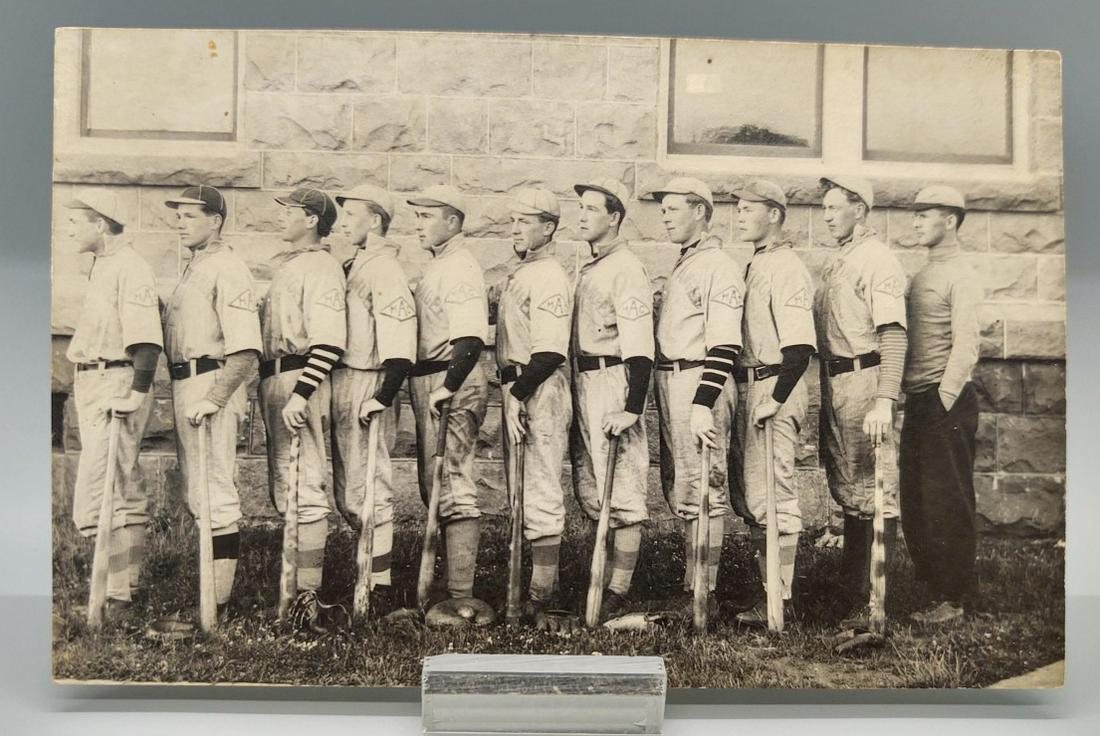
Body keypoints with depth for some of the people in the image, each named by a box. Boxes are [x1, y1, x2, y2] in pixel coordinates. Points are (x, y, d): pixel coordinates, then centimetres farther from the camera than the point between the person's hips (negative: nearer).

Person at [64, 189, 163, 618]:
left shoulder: (130, 269, -13)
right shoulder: (100, 267, 17)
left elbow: (146, 340, -21)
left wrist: (135, 393, -27)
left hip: (117, 386, -10)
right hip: (92, 385, 10)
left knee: (96, 498, -11)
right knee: (126, 494, 15)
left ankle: (115, 594, -4)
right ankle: (128, 582, 25)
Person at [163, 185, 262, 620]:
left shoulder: (227, 270, -12)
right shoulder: (192, 270, 19)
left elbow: (245, 350, -22)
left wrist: (213, 399, -27)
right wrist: (184, 395, 12)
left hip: (212, 385, -11)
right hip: (185, 386, 11)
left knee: (214, 495, -8)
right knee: (198, 495, 16)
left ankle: (217, 606, -2)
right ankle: (208, 594, 28)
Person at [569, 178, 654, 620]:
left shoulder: (626, 270, -11)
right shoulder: (589, 269, 18)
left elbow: (640, 347, -18)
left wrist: (631, 408, -23)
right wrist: (577, 393, 18)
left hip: (613, 383, -10)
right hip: (583, 384, 10)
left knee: (622, 494, -3)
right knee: (587, 489, 15)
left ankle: (618, 592, 5)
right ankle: (601, 576, 28)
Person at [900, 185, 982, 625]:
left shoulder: (960, 277, -8)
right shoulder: (922, 276, 17)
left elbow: (965, 349, -15)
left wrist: (942, 402, -17)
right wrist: (913, 399, 11)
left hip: (947, 403, -8)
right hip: (918, 402, 8)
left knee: (948, 502, -1)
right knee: (914, 501, 11)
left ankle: (954, 600, 10)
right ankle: (932, 587, 23)